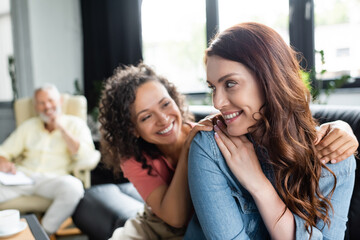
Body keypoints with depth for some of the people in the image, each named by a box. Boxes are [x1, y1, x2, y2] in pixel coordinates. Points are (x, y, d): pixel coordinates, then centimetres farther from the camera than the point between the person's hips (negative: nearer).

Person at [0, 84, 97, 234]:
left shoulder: (75, 124, 11)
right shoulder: (28, 126, 21)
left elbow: (85, 156, -4)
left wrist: (61, 128, -6)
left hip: (54, 178, -2)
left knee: (73, 187, -36)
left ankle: (44, 232, -15)